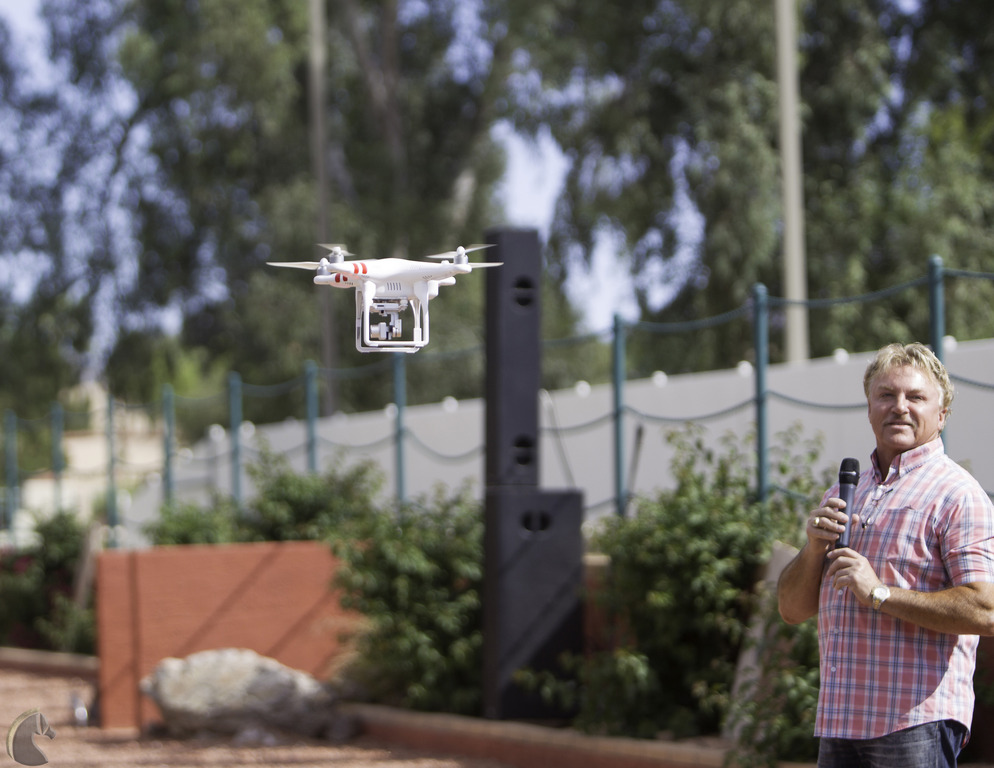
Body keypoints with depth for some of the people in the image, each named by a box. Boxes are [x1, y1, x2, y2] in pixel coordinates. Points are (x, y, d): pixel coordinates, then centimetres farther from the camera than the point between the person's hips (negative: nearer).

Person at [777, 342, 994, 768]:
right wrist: (814, 548, -1)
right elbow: (792, 609, 18)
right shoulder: (842, 494, 19)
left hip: (917, 723, -7)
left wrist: (881, 594, -16)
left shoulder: (955, 493, -5)